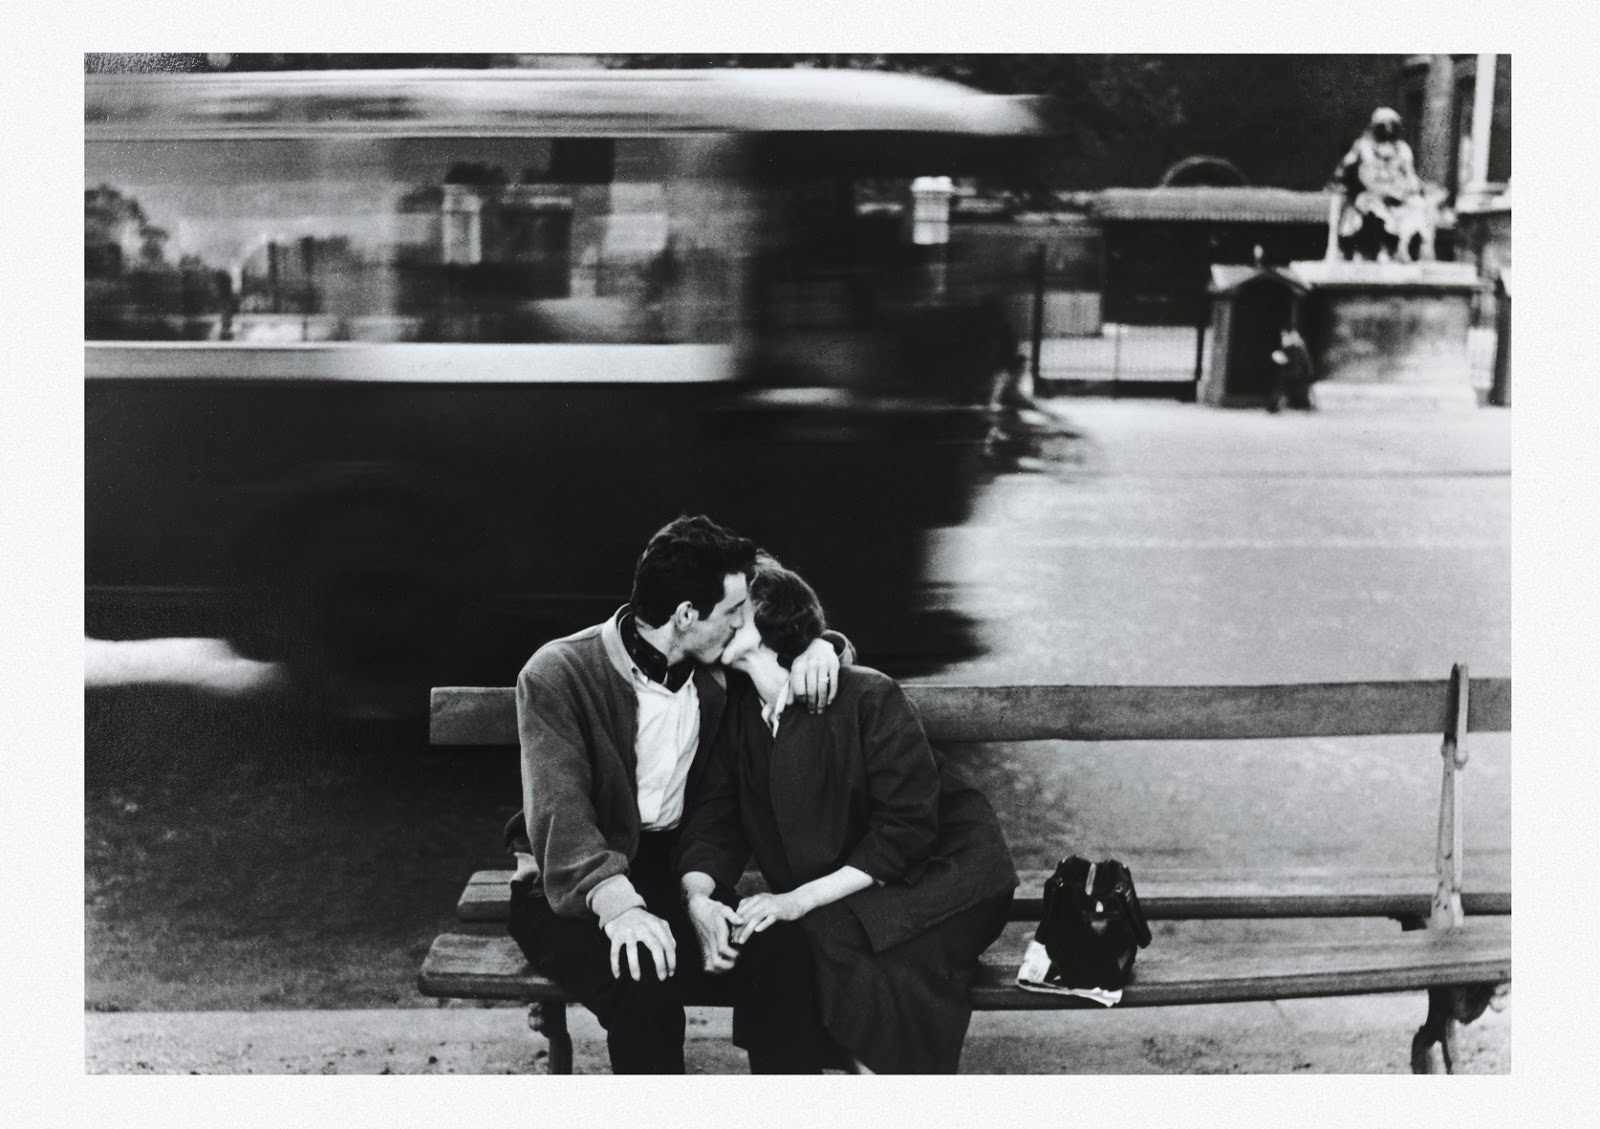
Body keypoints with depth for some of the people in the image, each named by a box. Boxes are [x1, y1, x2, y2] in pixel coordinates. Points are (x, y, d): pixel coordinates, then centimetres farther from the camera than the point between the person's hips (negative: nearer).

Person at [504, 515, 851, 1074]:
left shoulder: (715, 668, 5)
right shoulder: (557, 675, -13)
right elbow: (560, 811, -24)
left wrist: (817, 647, -3)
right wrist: (617, 902, -40)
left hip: (672, 869, 5)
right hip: (572, 888, -5)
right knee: (643, 982, -36)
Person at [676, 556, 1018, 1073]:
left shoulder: (868, 697, -18)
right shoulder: (738, 712, 1)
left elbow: (907, 830, -22)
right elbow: (715, 822, -1)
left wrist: (801, 899, -27)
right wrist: (698, 899, -23)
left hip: (942, 872, -5)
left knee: (825, 939, -31)